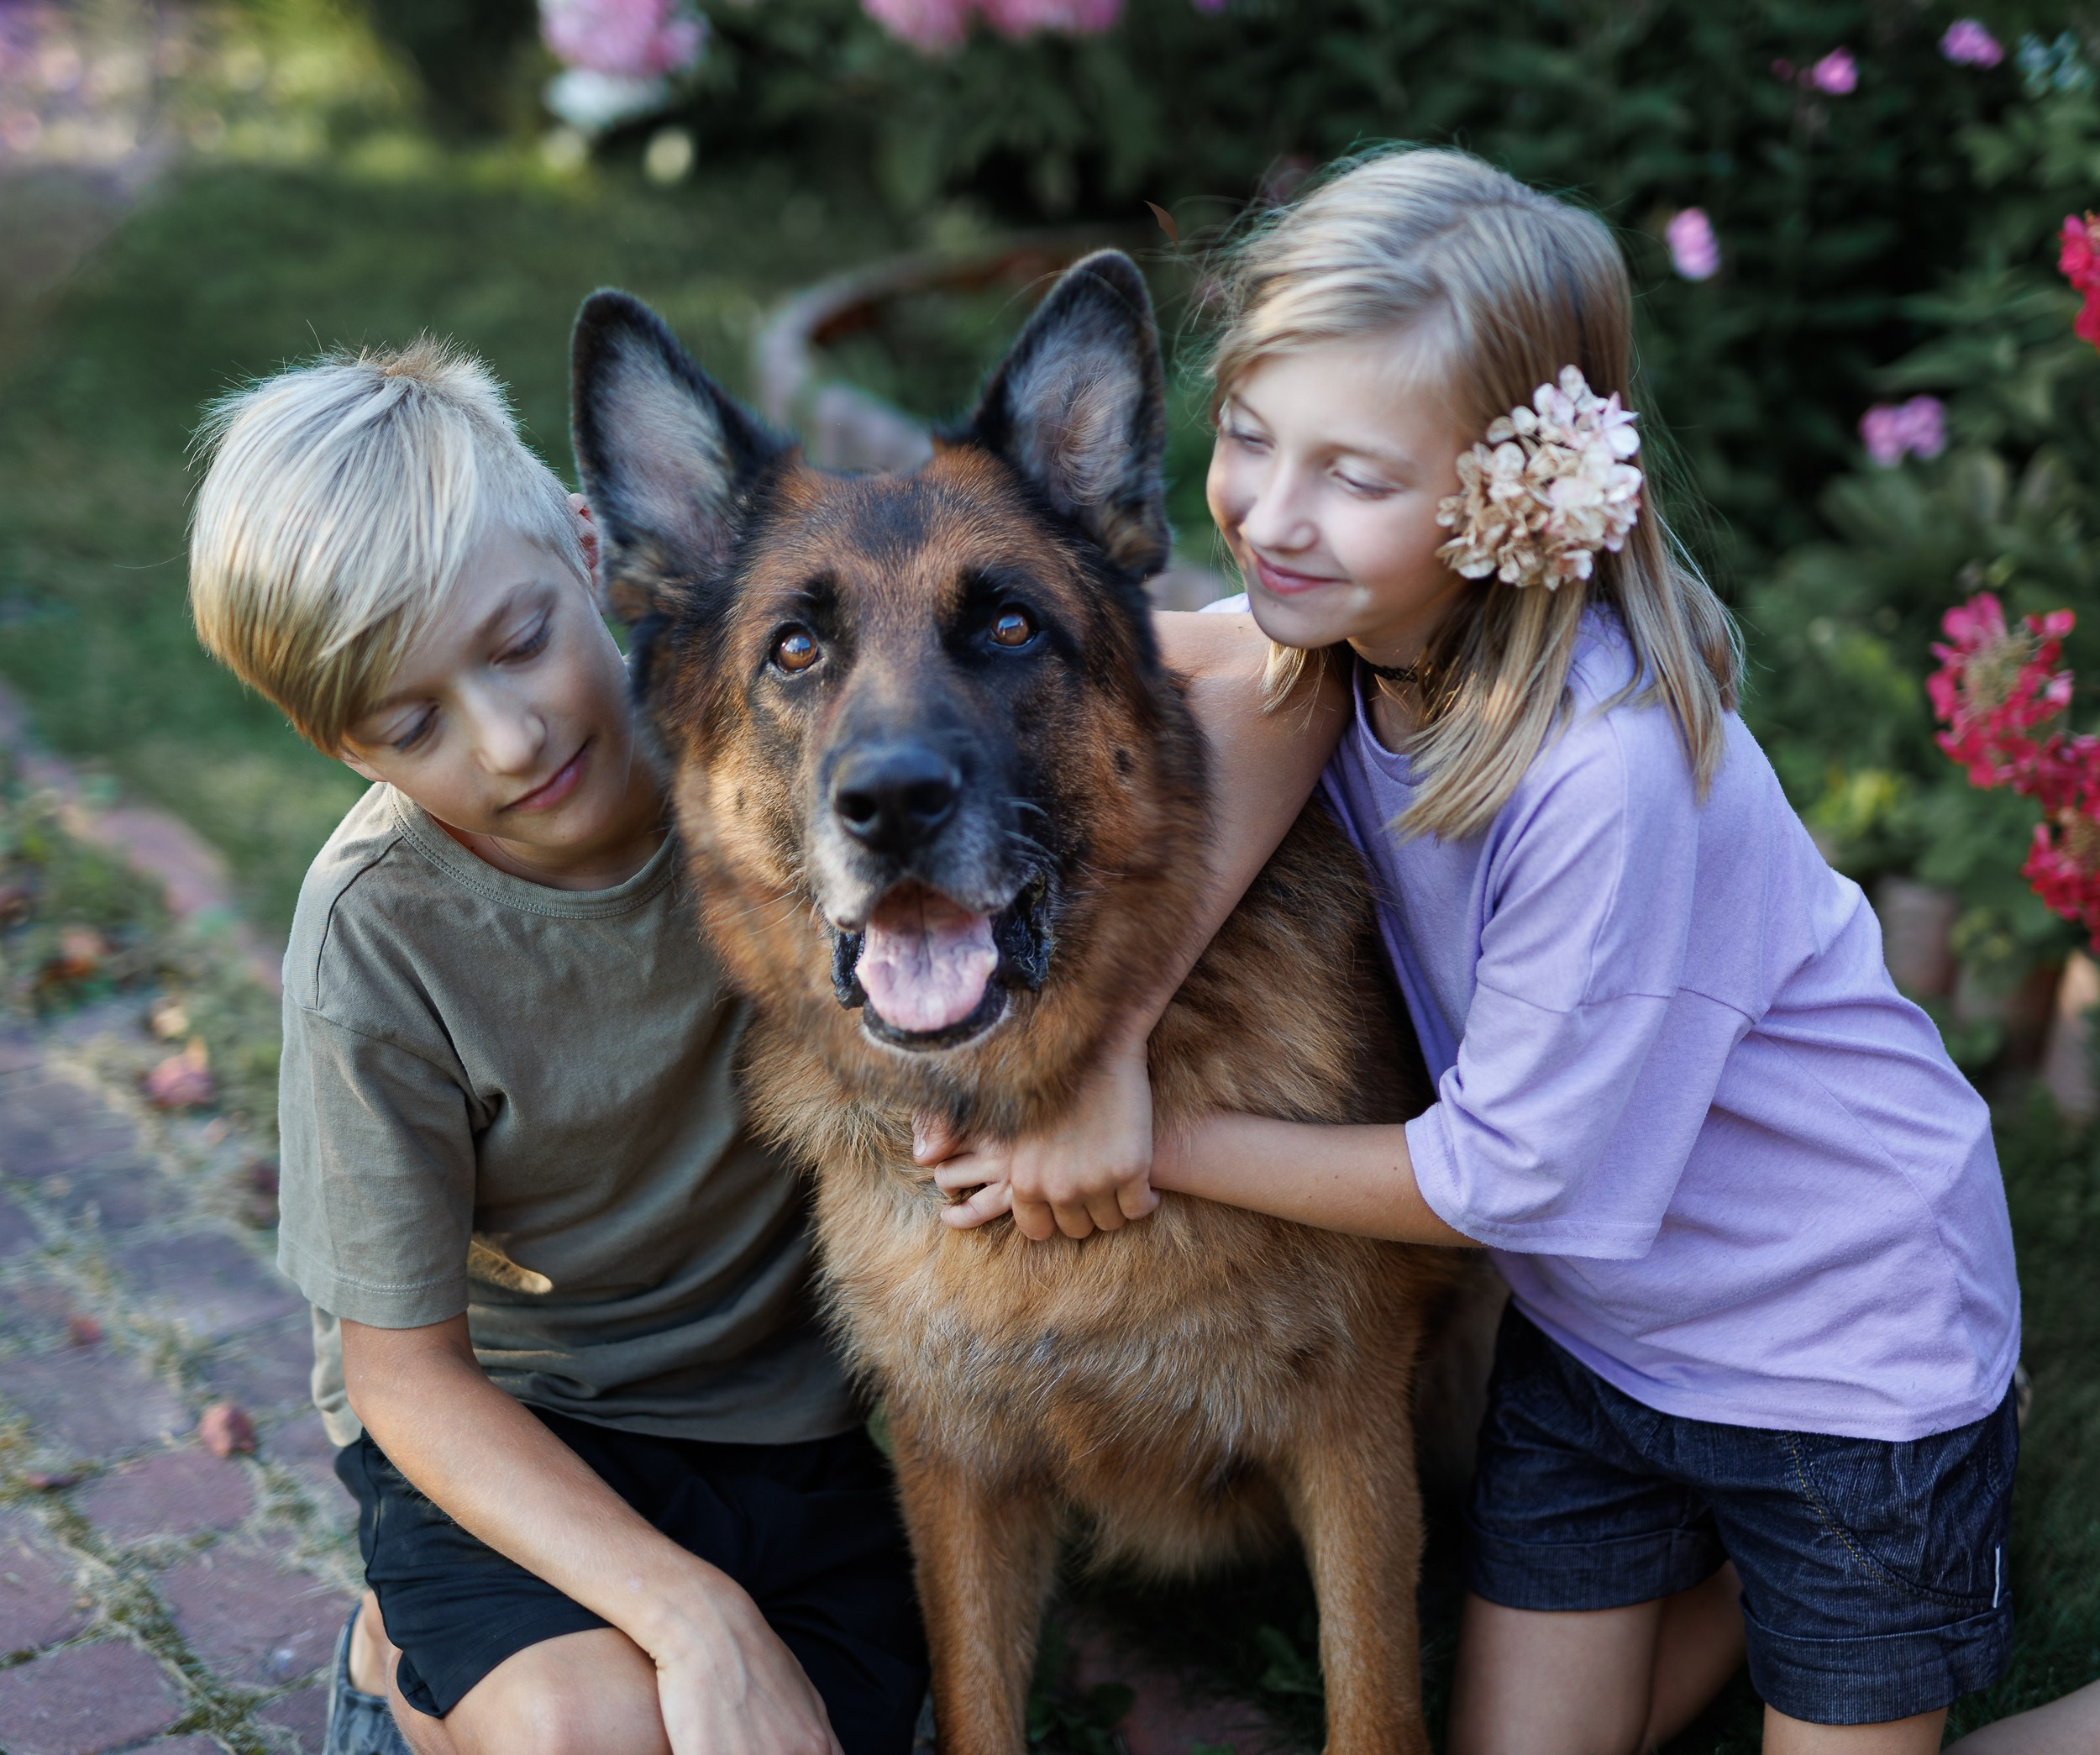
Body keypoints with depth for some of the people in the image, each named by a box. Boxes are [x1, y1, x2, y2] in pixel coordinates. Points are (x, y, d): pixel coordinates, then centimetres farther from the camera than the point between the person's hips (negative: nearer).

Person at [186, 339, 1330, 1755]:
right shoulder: (379, 936, -20)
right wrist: (693, 1615, -25)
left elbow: (1258, 670, -25)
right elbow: (406, 1374, -12)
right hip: (510, 1424, -2)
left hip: (812, 1406, 3)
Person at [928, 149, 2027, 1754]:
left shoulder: (1612, 768, -34)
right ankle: (1735, 1553, 37)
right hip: (1591, 1327, 6)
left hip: (1845, 1339, -5)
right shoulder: (1340, 648, -14)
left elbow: (1507, 1175, -25)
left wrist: (1164, 1142, -19)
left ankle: (1958, 1477, 37)